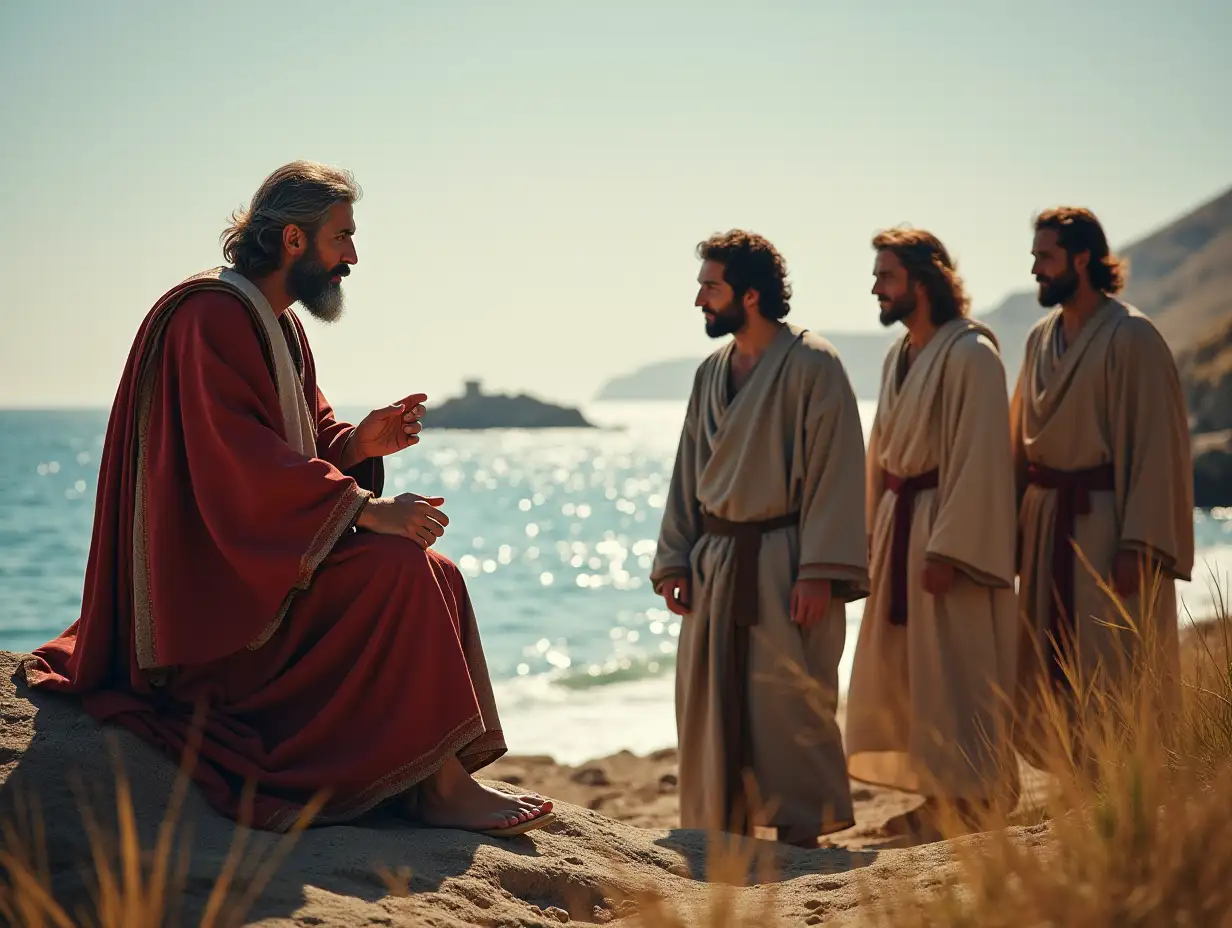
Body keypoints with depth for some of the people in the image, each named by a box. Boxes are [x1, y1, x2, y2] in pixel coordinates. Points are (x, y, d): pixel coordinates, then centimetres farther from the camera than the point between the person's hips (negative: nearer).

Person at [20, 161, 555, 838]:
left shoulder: (279, 327, 17)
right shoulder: (212, 317, -15)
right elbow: (239, 462, -26)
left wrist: (358, 442, -6)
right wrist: (366, 508, -27)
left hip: (259, 562, 10)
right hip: (215, 578, -10)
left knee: (437, 578, -1)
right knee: (397, 573, -24)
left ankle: (443, 776, -9)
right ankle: (437, 786, -19)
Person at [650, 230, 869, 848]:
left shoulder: (812, 366, -8)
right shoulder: (711, 373, 13)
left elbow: (836, 472, -12)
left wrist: (820, 572, -18)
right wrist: (674, 561, 8)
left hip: (782, 566, -7)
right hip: (715, 564, 7)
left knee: (787, 703, -4)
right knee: (708, 705, 7)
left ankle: (799, 836, 6)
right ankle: (721, 836, 17)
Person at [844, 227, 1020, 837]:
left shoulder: (970, 354, -14)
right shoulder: (898, 356, 12)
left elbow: (979, 460, -18)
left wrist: (947, 550, -21)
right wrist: (876, 534, 15)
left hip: (948, 525, -9)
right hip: (900, 523, 9)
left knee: (952, 672, -3)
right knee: (901, 670, 11)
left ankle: (970, 800, 7)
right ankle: (938, 797, 20)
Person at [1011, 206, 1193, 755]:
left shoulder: (1130, 337, -11)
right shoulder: (1041, 339, 11)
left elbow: (1158, 445, -15)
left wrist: (1140, 546, -19)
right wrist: (1016, 527, 10)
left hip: (1106, 523, -7)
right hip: (1046, 522, 7)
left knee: (1116, 681, -3)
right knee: (1055, 680, 11)